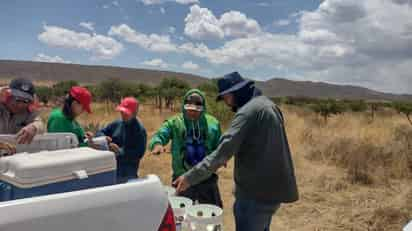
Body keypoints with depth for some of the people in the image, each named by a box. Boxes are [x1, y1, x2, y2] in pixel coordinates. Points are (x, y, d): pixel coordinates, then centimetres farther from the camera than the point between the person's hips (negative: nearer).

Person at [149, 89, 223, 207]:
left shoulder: (213, 123, 1)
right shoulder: (174, 122, -3)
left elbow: (219, 146, 7)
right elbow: (159, 135, -13)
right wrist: (157, 143, -36)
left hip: (207, 179, 1)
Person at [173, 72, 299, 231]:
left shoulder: (248, 111, -19)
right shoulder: (269, 105, 11)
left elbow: (224, 151, -26)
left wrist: (190, 177, -26)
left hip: (256, 190, -9)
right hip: (273, 187, 9)